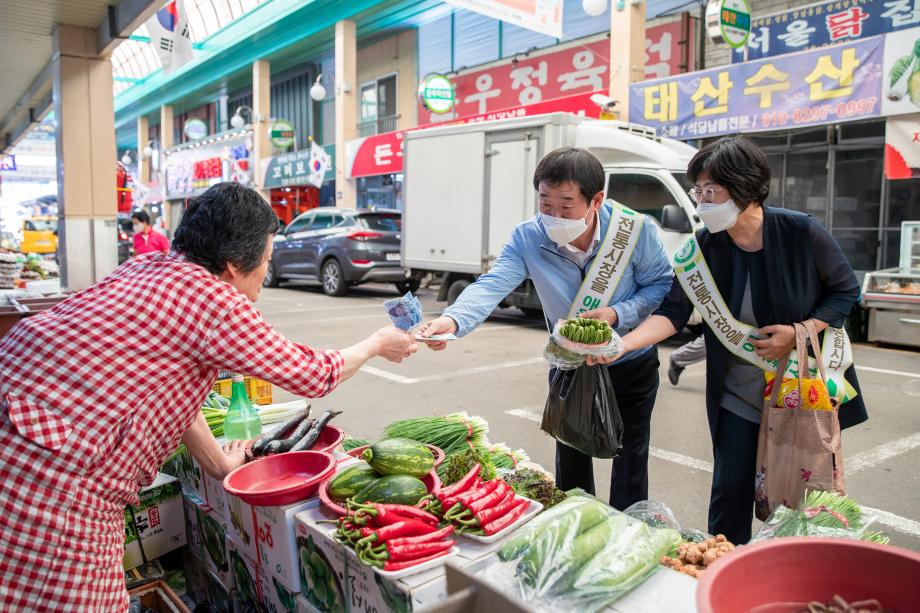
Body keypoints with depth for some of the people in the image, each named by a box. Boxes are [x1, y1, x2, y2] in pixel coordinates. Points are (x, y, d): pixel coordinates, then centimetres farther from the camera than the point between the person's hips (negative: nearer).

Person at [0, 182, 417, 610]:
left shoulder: (150, 266, 11)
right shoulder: (218, 303, -14)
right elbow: (313, 376, -2)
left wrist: (219, 463, 28)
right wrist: (378, 343, 16)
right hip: (49, 478, -9)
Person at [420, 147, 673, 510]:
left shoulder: (634, 230, -25)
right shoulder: (528, 238, -23)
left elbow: (662, 284, -13)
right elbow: (492, 285, -36)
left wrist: (618, 313, -30)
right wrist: (453, 320, -55)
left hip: (632, 363, -1)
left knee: (630, 457, 11)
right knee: (570, 456, 17)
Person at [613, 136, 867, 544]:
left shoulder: (801, 233, -15)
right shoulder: (703, 247, -9)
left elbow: (846, 290, -3)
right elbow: (672, 312, -14)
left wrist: (799, 332, -19)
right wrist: (621, 344, -30)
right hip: (739, 395, 1)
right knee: (730, 492, 4)